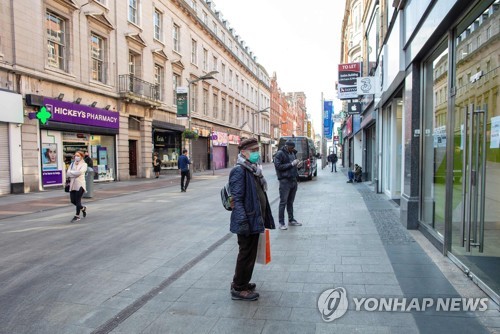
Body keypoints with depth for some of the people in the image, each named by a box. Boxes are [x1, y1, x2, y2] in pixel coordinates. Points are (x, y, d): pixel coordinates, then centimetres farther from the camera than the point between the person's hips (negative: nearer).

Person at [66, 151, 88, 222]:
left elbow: (79, 172, -17)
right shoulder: (72, 164, 14)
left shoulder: (84, 164, 1)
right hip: (72, 185, 5)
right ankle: (83, 208, 33)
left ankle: (77, 216, 7)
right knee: (73, 200, 6)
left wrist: (71, 172, -4)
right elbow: (68, 174, 3)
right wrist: (75, 174, -11)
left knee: (78, 200, -5)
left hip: (80, 184, -5)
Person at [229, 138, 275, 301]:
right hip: (248, 221, -9)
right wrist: (242, 222, -25)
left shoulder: (254, 169, 13)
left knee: (250, 253, 19)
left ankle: (241, 282, 35)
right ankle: (239, 289, 18)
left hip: (255, 220, 9)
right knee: (246, 254, 2)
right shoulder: (239, 171, -16)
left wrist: (266, 218, 18)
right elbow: (237, 199, -20)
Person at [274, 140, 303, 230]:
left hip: (293, 180, 7)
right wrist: (291, 164, -20)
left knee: (290, 201, 15)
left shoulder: (292, 153, 15)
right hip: (285, 181, -7)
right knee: (283, 202, -3)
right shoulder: (279, 154, -8)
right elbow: (278, 166, -17)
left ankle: (291, 220, 24)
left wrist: (297, 165, 2)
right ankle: (281, 223, 2)